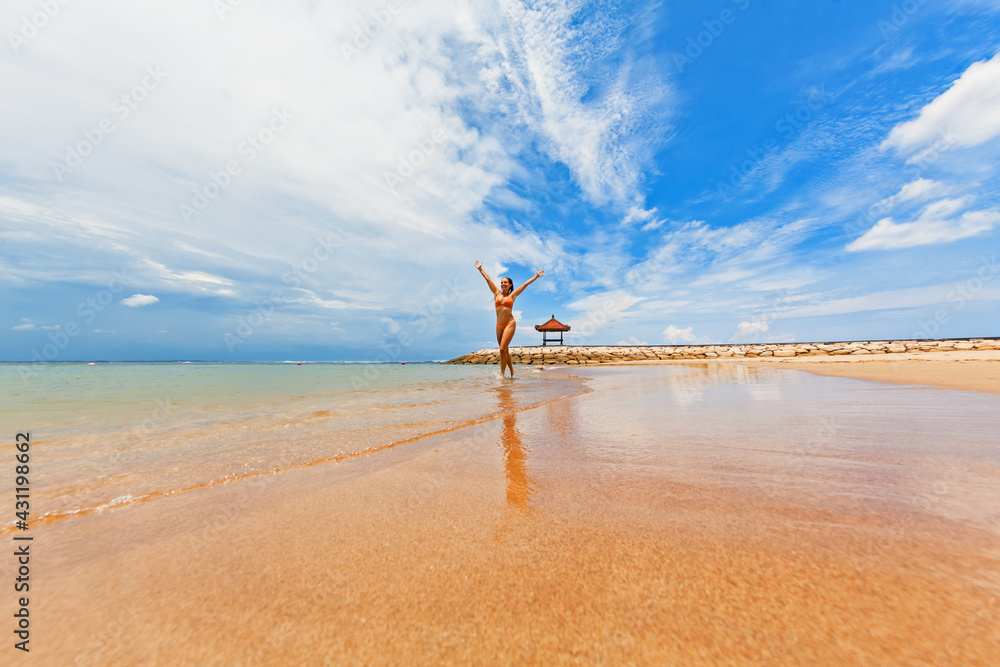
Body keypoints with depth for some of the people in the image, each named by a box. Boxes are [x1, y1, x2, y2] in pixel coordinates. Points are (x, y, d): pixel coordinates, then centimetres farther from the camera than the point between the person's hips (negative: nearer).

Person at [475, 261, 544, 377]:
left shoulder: (512, 295, 5)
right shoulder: (497, 293, 12)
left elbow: (526, 284, 8)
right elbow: (488, 280, 15)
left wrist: (536, 276, 10)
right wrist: (480, 269, 20)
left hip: (510, 324, -4)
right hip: (499, 325, 4)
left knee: (503, 349, -13)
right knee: (504, 350, 9)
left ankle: (502, 373, -5)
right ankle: (511, 370, 25)